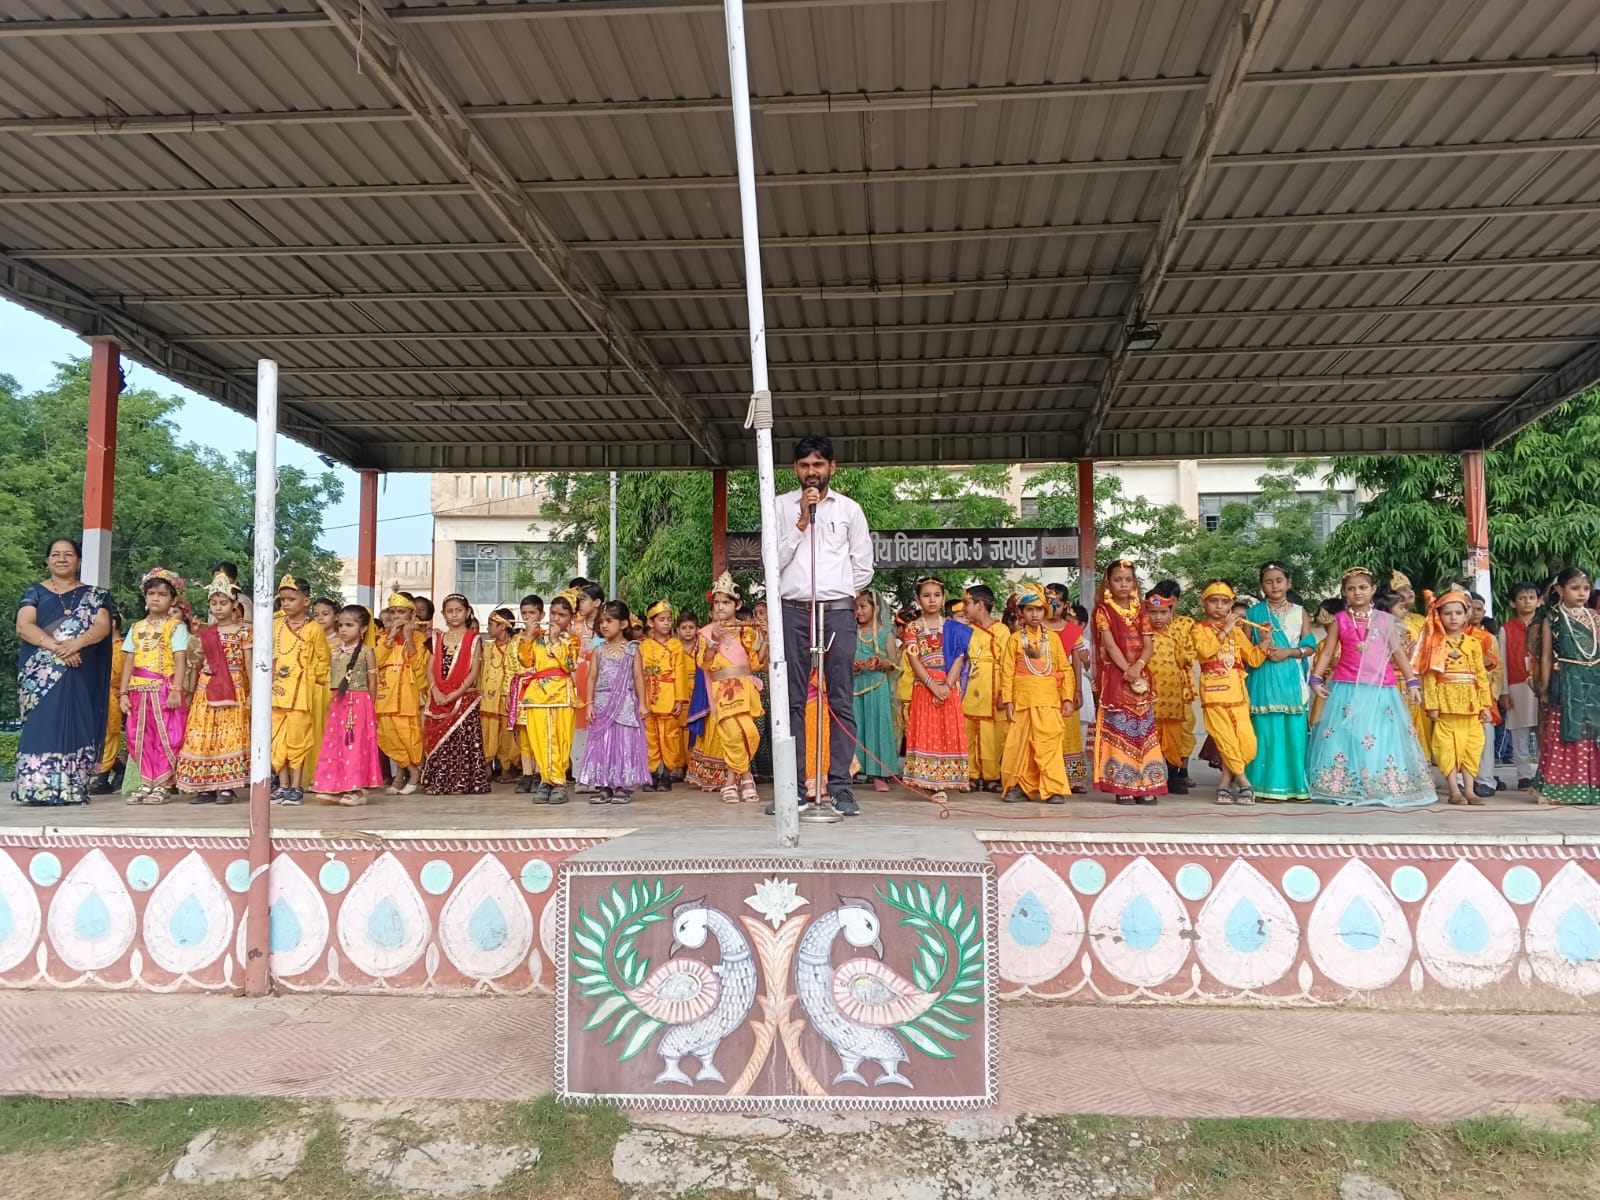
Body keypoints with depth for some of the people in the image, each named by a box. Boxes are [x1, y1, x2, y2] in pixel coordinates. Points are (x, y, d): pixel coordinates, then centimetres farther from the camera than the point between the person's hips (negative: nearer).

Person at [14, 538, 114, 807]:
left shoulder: (94, 595, 13)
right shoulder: (35, 592, 12)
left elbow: (103, 626, -2)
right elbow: (23, 626, -2)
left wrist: (76, 643, -21)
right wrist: (56, 647, -18)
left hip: (81, 675, 0)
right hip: (41, 674, 0)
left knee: (76, 727, -3)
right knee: (42, 726, -6)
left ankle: (73, 789, -3)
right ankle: (39, 788, -6)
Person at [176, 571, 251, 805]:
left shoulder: (243, 631, 0)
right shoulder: (205, 633, 11)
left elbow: (249, 663, -2)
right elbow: (198, 664, 14)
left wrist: (251, 692, -8)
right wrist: (190, 693, 11)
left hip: (233, 690, -4)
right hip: (206, 691, 4)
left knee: (230, 736, -5)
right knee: (202, 737, 1)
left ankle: (226, 786, -1)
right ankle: (205, 786, 7)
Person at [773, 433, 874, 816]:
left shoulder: (850, 509, 9)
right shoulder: (781, 506, 9)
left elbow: (863, 567, 13)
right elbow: (773, 561, -1)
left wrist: (840, 597, 10)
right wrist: (801, 522, -6)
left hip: (838, 611, 0)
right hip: (792, 610, 0)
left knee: (841, 701, -3)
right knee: (792, 702, 0)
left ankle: (839, 788, 0)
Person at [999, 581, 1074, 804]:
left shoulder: (1053, 638, 7)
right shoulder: (1015, 639, 5)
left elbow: (1065, 670, 7)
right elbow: (1007, 672, 1)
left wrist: (1067, 698, 1)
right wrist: (1007, 701, -5)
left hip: (1049, 700, 0)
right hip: (1022, 700, 0)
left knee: (1049, 742, -6)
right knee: (1020, 743, 4)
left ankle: (1054, 789, -1)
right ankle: (1019, 786, 15)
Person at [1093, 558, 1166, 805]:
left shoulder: (1139, 611, 12)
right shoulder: (1104, 610, -1)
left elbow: (1148, 645, 3)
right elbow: (1110, 644, -11)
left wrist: (1138, 666, -16)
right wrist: (1127, 670, -20)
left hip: (1140, 676, 5)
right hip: (1115, 677, -5)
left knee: (1143, 729, 4)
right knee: (1118, 729, -5)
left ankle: (1144, 786, 8)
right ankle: (1122, 787, -1)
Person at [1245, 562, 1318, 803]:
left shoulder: (1299, 612, 10)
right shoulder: (1254, 613, 7)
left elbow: (1310, 647, 6)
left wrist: (1289, 652, -10)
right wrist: (1261, 645, -14)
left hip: (1291, 680, 1)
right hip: (1264, 681, -1)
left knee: (1294, 731, -2)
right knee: (1266, 731, -4)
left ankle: (1295, 785, 6)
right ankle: (1268, 786, 2)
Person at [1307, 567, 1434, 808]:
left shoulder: (1385, 620, 8)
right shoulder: (1340, 620, 6)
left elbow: (1398, 652, 9)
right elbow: (1327, 653, 6)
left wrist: (1412, 681, 2)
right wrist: (1316, 678, -5)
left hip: (1380, 689, 1)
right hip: (1347, 688, -1)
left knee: (1381, 739, 1)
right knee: (1345, 736, -3)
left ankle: (1383, 789, 8)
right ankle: (1343, 789, 2)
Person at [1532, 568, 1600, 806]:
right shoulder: (1553, 618, 0)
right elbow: (1546, 655, 0)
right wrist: (1545, 687, -2)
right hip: (1566, 682, -3)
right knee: (1563, 737, -2)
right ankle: (1560, 788, 4)